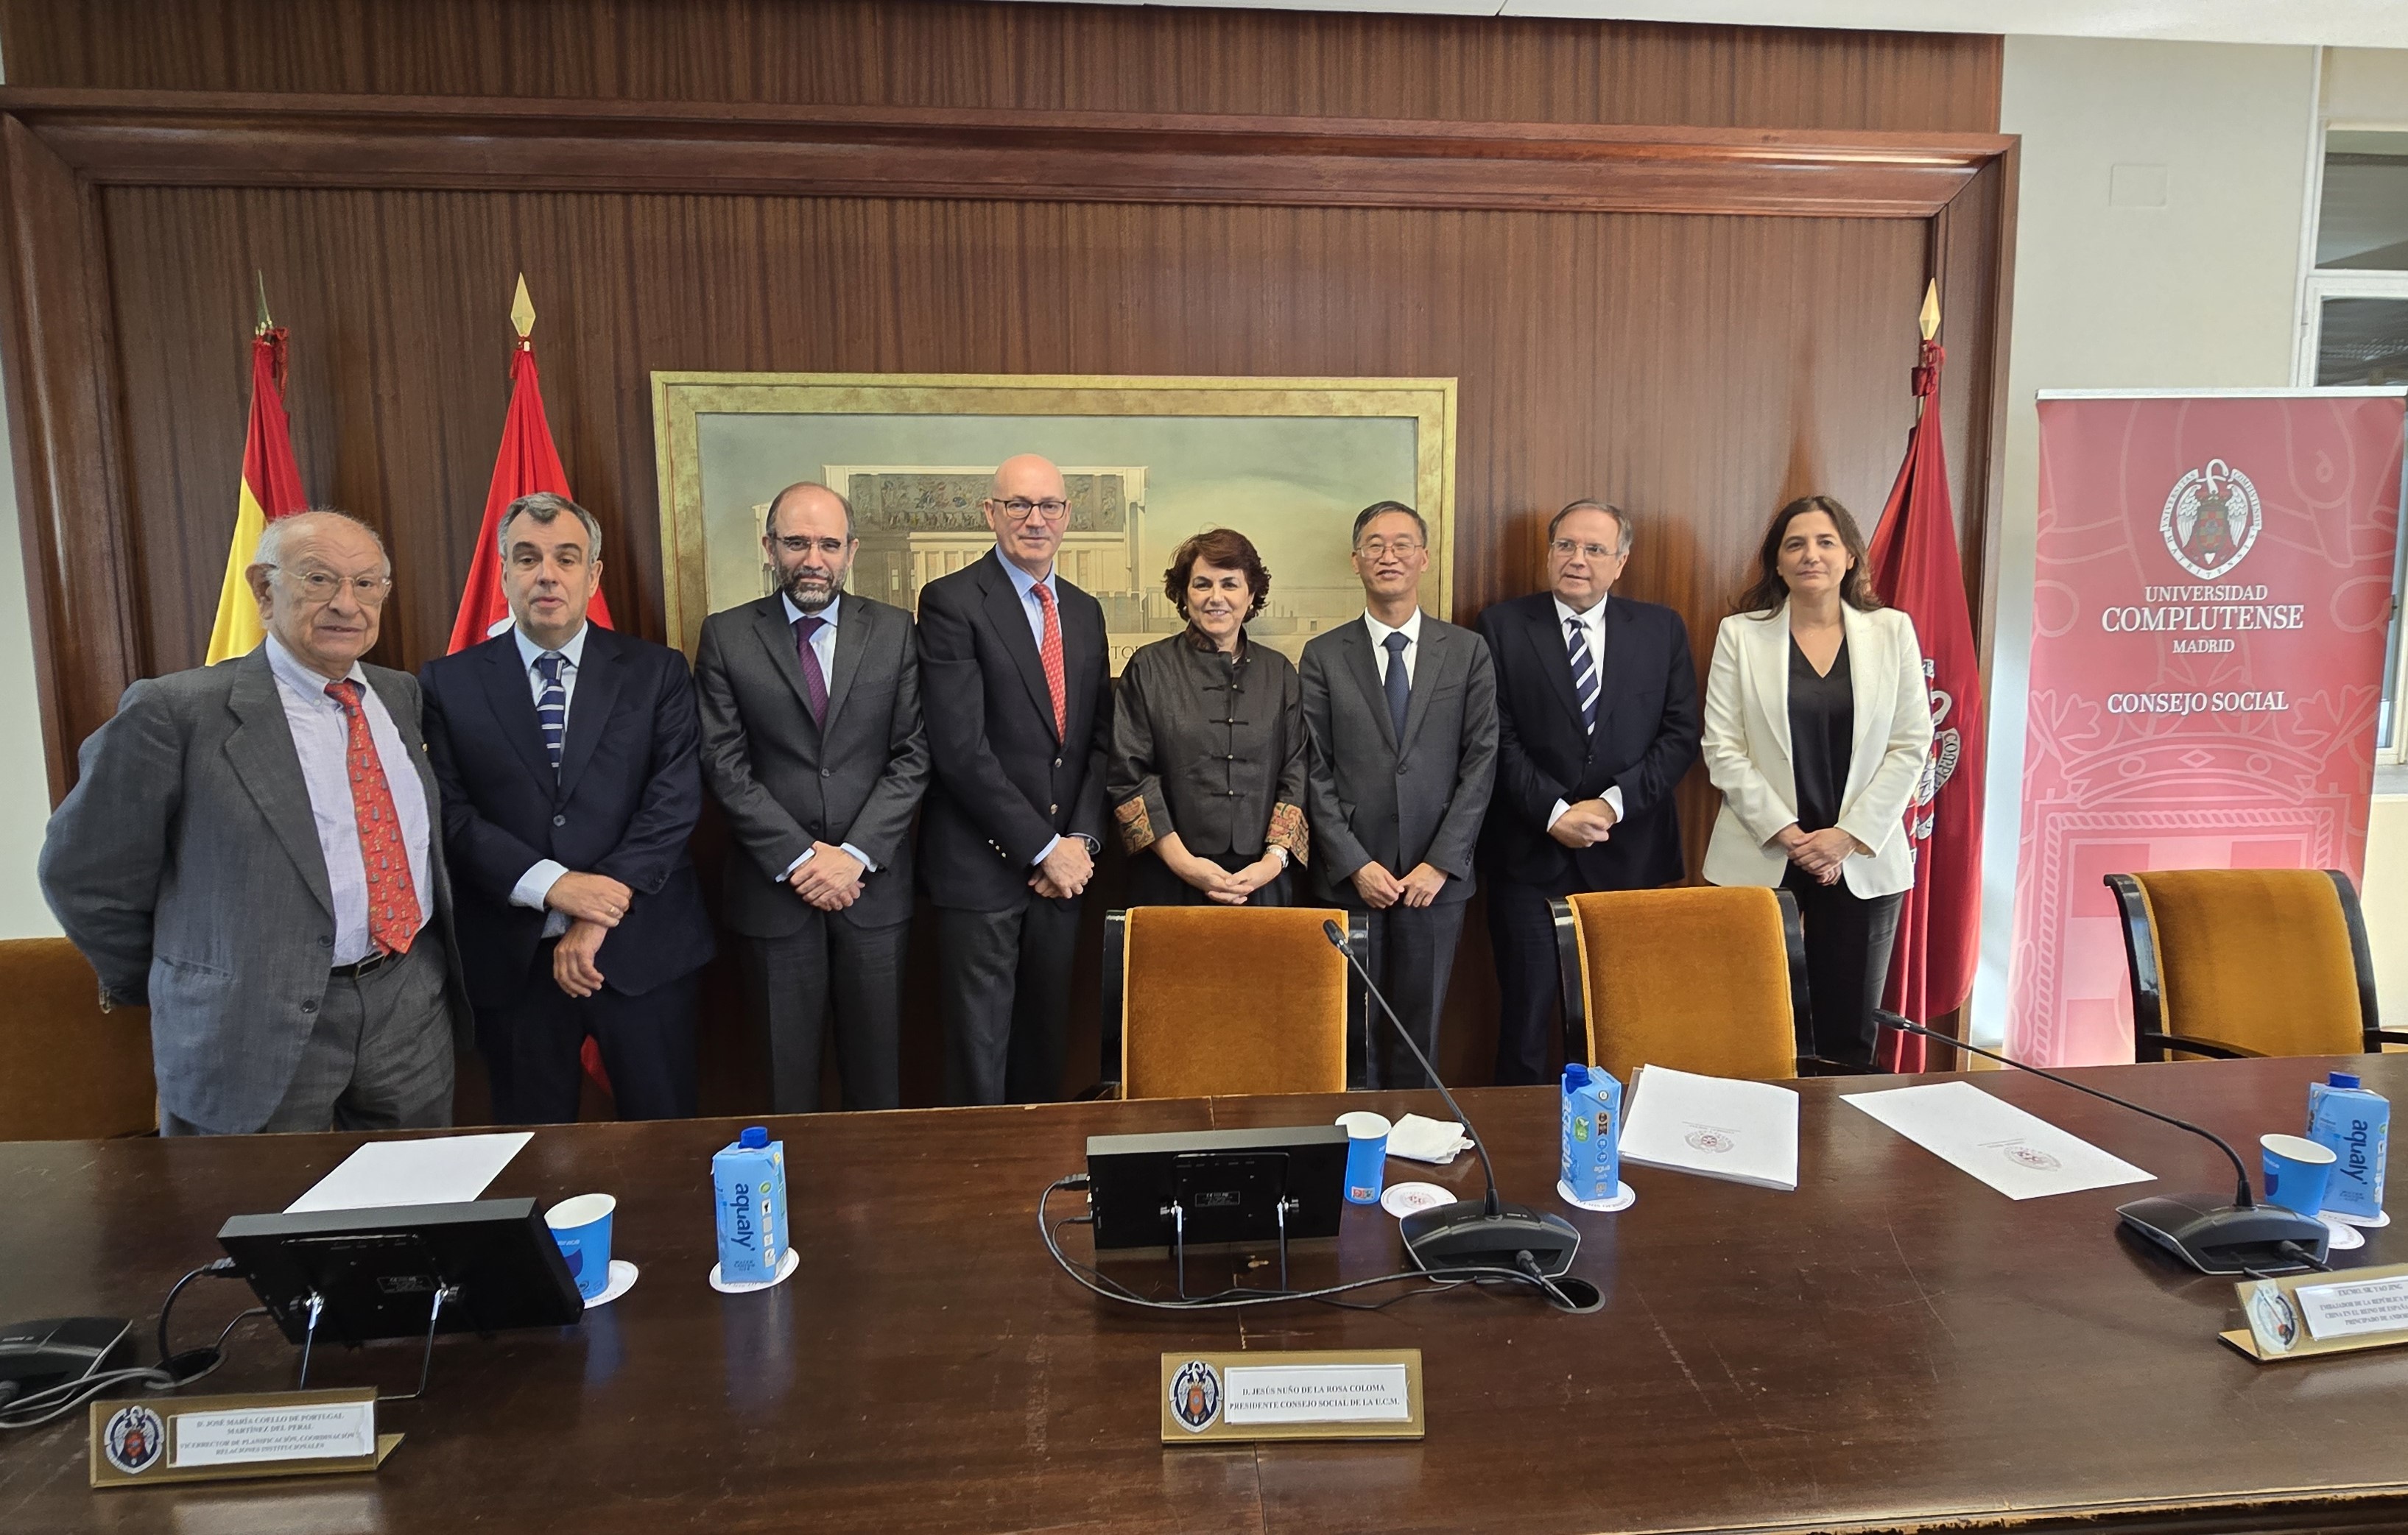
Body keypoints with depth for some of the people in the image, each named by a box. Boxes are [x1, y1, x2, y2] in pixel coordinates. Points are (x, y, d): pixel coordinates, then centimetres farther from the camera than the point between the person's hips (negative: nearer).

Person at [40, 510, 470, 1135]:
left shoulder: (403, 695, 7)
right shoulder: (176, 711, -10)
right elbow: (85, 875, -3)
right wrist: (170, 988, 6)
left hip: (415, 1007, 5)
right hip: (259, 1028, -4)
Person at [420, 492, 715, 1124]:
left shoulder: (657, 672, 2)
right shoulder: (448, 683, 4)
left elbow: (675, 799, -6)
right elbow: (450, 813, -4)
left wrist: (601, 916, -14)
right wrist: (551, 886, -17)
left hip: (643, 947, 0)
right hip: (513, 958, 1)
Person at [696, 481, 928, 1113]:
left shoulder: (893, 631, 3)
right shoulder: (726, 636, 1)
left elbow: (912, 755, -2)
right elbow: (725, 765, -4)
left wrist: (855, 855, -11)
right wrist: (800, 859, -12)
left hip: (873, 886, 1)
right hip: (774, 890, -1)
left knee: (875, 1066, 11)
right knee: (787, 1067, 11)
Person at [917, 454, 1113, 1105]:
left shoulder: (1085, 611, 13)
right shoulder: (951, 601, -7)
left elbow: (1098, 739, 12)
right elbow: (960, 748, -15)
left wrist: (1082, 840, -2)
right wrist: (1043, 848, -12)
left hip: (1062, 868, 6)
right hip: (981, 867, -5)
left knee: (1045, 1042, 14)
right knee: (980, 1050, 3)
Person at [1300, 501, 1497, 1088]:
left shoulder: (1467, 652, 5)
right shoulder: (1323, 655, 3)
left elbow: (1481, 760, 0)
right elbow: (1315, 771, -1)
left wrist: (1441, 863, -7)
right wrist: (1355, 864, -8)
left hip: (1437, 878, 1)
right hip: (1350, 879, 0)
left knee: (1418, 1037, 9)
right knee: (1352, 1037, 6)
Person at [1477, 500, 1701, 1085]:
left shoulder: (1662, 629, 8)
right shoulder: (1503, 626, 2)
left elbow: (1681, 735, 3)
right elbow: (1499, 738, -3)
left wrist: (1613, 804, -9)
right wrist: (1554, 812, -13)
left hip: (1630, 855, 2)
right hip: (1531, 855, -1)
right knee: (1526, 1015, 5)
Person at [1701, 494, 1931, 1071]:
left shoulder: (1892, 630, 6)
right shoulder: (1740, 634, 2)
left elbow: (1911, 745, 2)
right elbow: (1722, 748, -2)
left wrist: (1849, 835, -7)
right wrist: (1785, 832, -10)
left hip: (1863, 860, 1)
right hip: (1761, 858, -1)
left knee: (1848, 1033, 7)